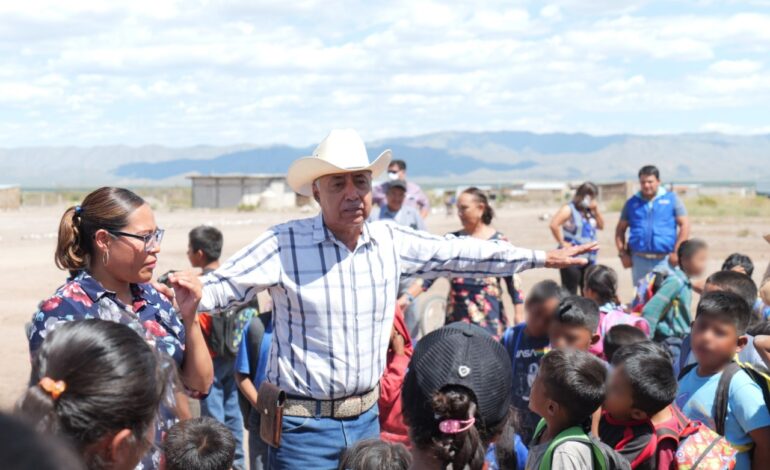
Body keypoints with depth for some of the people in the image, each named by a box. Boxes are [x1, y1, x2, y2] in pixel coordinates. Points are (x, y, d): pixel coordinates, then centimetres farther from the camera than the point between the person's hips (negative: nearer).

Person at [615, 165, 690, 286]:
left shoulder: (672, 199, 5)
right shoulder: (632, 203, 11)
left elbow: (685, 225, 1)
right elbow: (620, 229, 13)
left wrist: (676, 252, -6)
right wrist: (622, 254, 2)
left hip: (665, 260, -2)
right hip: (639, 260, 2)